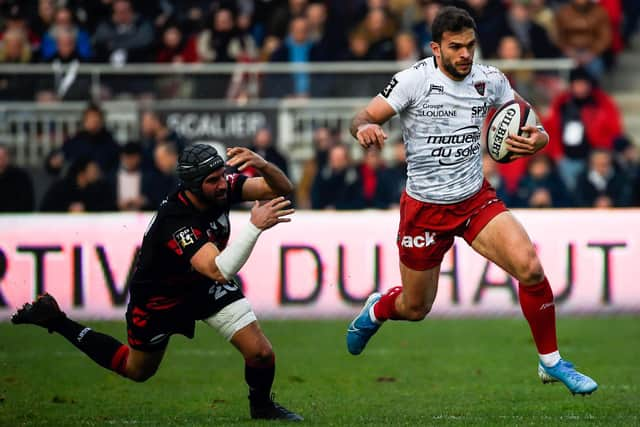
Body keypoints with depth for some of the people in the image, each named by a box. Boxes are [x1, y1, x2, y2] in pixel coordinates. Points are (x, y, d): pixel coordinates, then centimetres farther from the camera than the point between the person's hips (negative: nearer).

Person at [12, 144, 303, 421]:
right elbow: (219, 271, -51)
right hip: (159, 297, -5)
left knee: (260, 353, -10)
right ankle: (55, 320, 32)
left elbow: (282, 189, -18)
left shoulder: (223, 187, -21)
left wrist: (262, 166, -39)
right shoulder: (175, 221, -41)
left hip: (204, 284, 5)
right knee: (138, 369, 19)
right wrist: (255, 227, -56)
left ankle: (262, 406, 23)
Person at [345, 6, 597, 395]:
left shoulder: (489, 80, -4)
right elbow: (364, 118, -14)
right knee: (415, 309, 10)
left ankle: (551, 363, -4)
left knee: (530, 267, -22)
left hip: (477, 199, 2)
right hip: (425, 209, -2)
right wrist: (365, 128, -39)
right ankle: (376, 310, 49)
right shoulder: (414, 80, -14)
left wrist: (538, 138, -15)